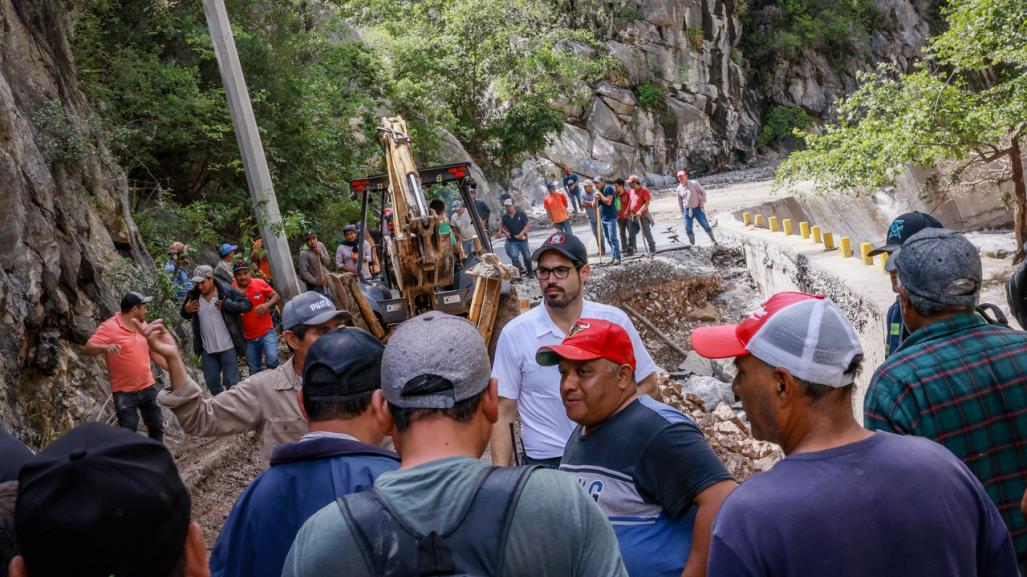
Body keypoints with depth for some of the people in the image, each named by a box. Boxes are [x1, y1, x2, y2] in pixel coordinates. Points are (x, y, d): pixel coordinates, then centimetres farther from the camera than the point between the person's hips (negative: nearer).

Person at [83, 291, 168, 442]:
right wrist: (105, 347, -45)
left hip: (148, 388, 6)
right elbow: (88, 348, -24)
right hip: (124, 393, -6)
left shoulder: (142, 325, 6)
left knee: (157, 427, 15)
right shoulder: (109, 327, -15)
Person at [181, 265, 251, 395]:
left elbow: (247, 304, -11)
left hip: (228, 347, -5)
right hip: (207, 349, 5)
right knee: (212, 382, 14)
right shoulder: (194, 295, 2)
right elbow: (186, 316, 17)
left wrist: (227, 305, -23)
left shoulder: (227, 291, -11)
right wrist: (186, 310, -7)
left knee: (231, 382, 0)